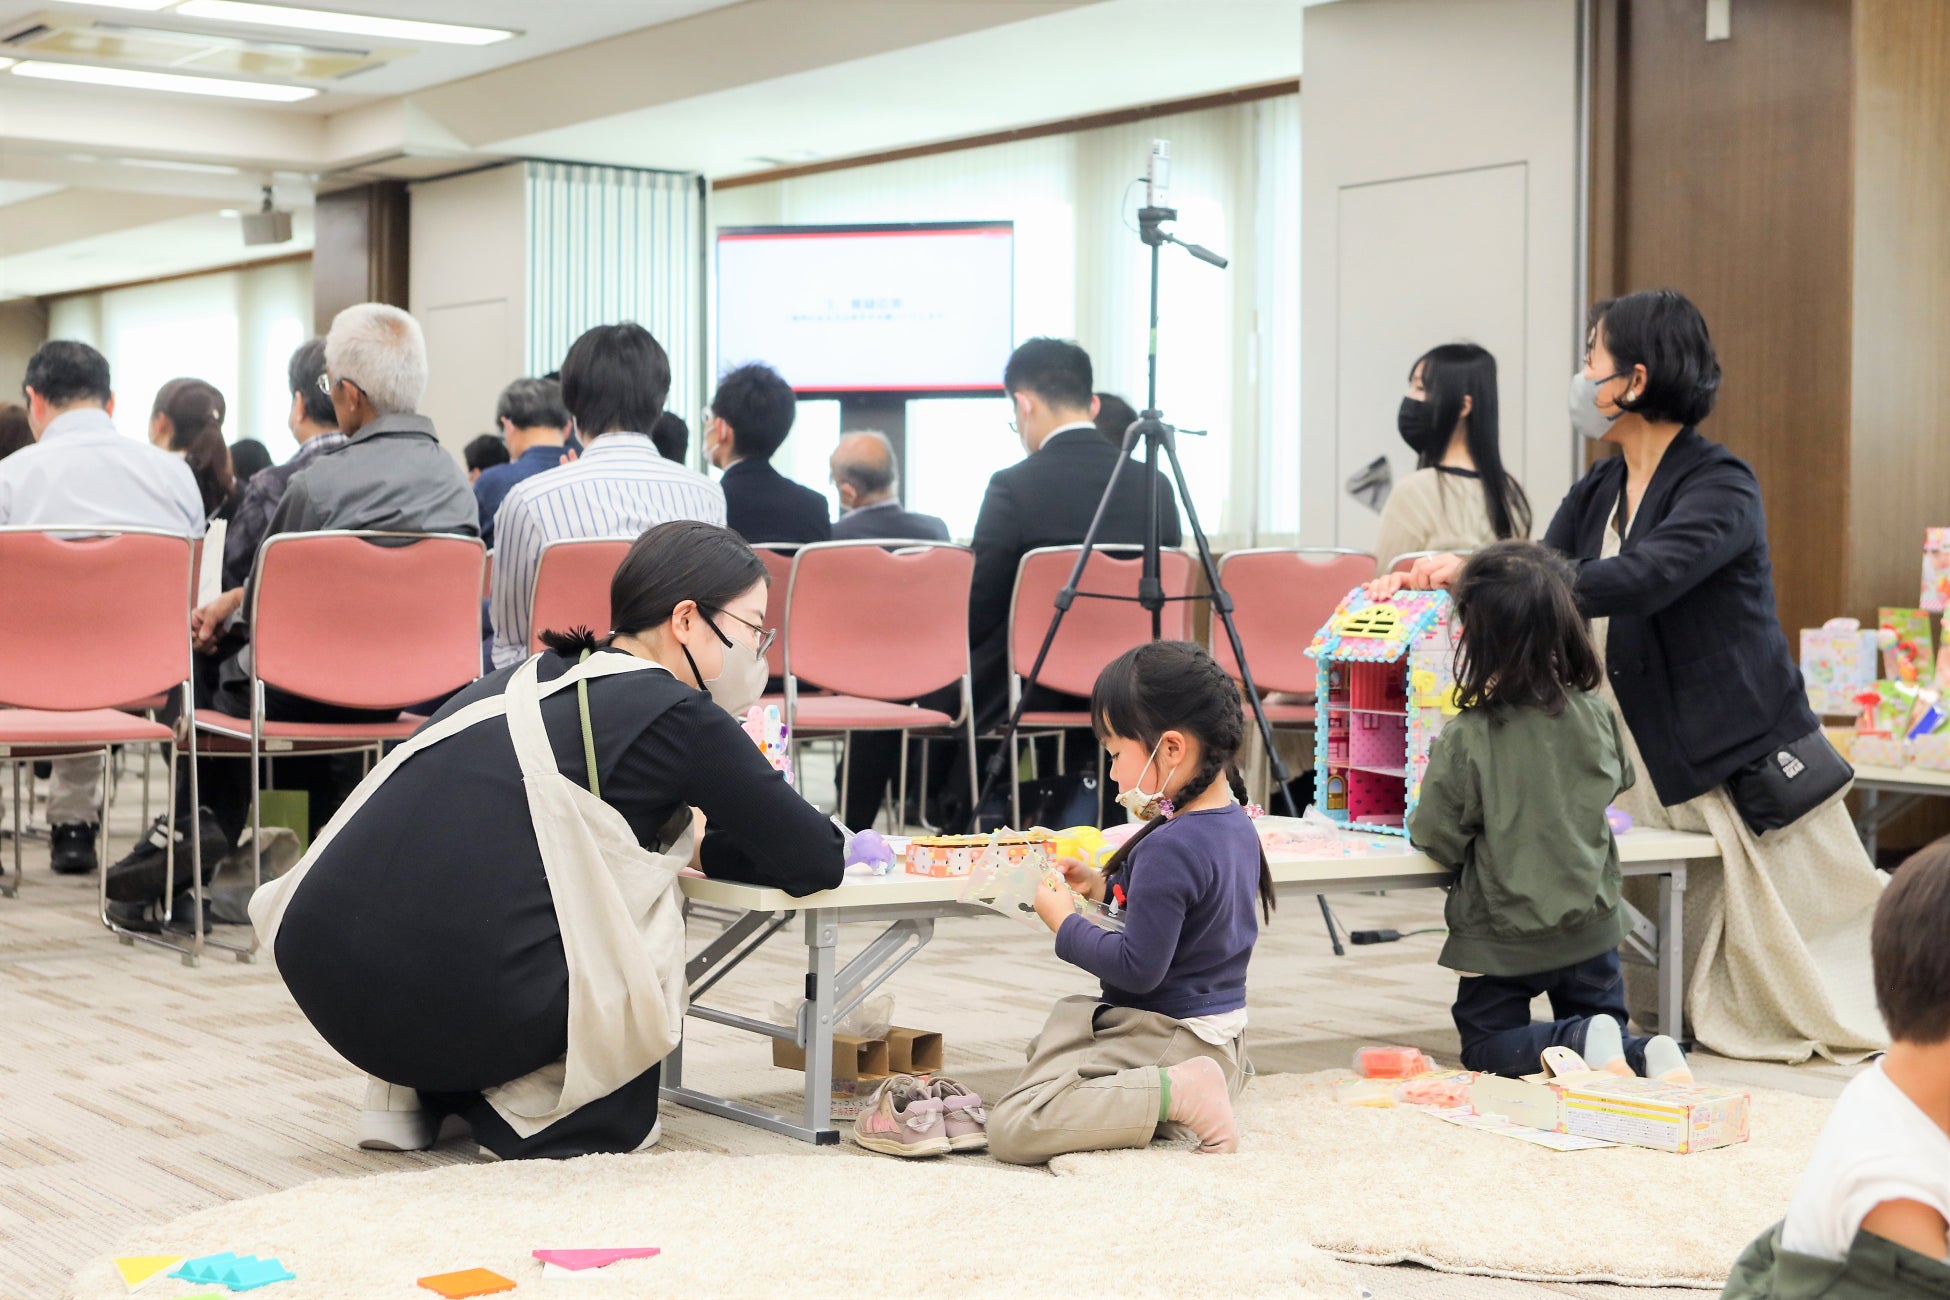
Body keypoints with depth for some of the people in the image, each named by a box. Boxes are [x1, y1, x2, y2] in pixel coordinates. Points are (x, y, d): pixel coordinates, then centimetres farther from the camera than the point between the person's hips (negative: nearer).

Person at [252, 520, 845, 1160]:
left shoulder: (534, 676, 20)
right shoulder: (676, 715, 0)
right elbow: (817, 861, 5)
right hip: (462, 1007, -7)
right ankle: (537, 1109, 8)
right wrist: (698, 849, 22)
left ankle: (412, 1096, 25)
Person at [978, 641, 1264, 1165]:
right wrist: (1105, 886, 10)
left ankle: (1177, 1093, -20)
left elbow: (1138, 968, -23)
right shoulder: (1236, 823, 5)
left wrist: (1065, 924, -10)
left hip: (1161, 1036, -10)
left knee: (1011, 1128, -20)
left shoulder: (1169, 848, -25)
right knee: (1053, 1039, 35)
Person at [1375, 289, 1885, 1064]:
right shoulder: (1596, 495, 10)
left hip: (1742, 770, -7)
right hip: (1642, 781, 7)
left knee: (1784, 1011, 6)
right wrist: (1429, 582, -12)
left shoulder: (1720, 485, -15)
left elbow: (1641, 580, -31)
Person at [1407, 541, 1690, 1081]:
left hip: (1501, 936, -4)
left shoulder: (1466, 739, -20)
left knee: (1486, 1046, 12)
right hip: (1591, 924, 4)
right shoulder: (1596, 715, -7)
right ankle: (1648, 1056, -14)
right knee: (1604, 1024, 19)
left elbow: (1440, 838, -14)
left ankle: (1584, 1041, -15)